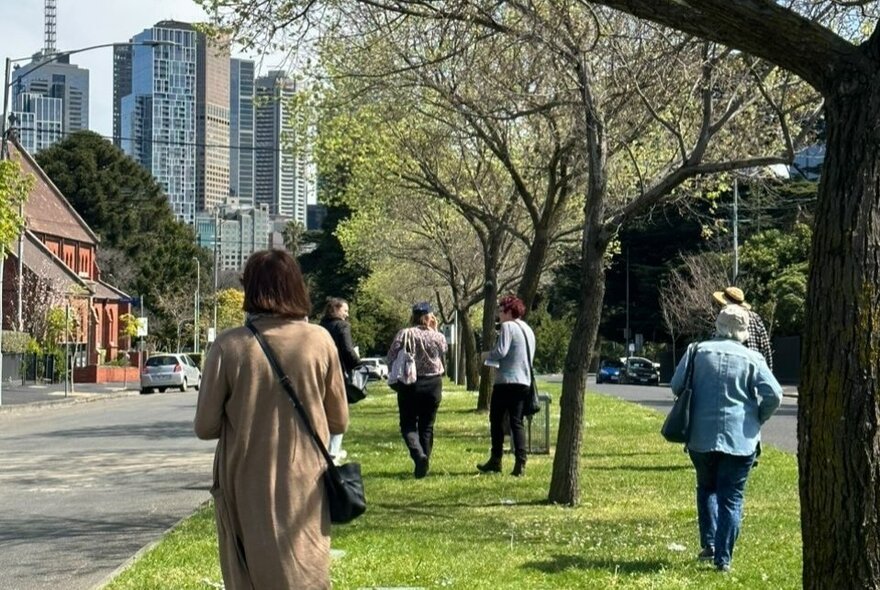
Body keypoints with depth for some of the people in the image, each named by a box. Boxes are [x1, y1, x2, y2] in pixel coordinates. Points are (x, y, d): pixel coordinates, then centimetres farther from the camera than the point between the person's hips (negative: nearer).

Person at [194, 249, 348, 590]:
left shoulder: (229, 347, -11)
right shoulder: (320, 341, -6)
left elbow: (205, 428, -4)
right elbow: (339, 421, 2)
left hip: (248, 491, -1)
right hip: (305, 489, 1)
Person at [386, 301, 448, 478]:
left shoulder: (404, 335, -9)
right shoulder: (438, 337, -3)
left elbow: (391, 359, -7)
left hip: (409, 385, -2)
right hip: (433, 384, 2)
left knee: (408, 424, 5)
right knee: (427, 426, 12)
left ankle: (418, 454, -20)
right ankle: (424, 464, 13)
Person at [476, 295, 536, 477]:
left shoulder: (508, 327, -9)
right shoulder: (528, 329, 16)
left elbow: (500, 352, -19)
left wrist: (487, 355, 1)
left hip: (506, 381, -7)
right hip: (524, 382, 7)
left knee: (496, 421, 7)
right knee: (517, 423, 6)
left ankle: (496, 461, 10)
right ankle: (520, 464, -4)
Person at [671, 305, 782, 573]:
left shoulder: (698, 350, 1)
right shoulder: (752, 359, -4)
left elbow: (676, 385, 4)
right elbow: (774, 395, -11)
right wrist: (758, 419, 6)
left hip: (701, 437, 2)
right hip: (739, 439, -2)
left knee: (706, 488, 22)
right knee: (731, 498, 4)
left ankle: (708, 544, 15)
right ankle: (723, 558, 2)